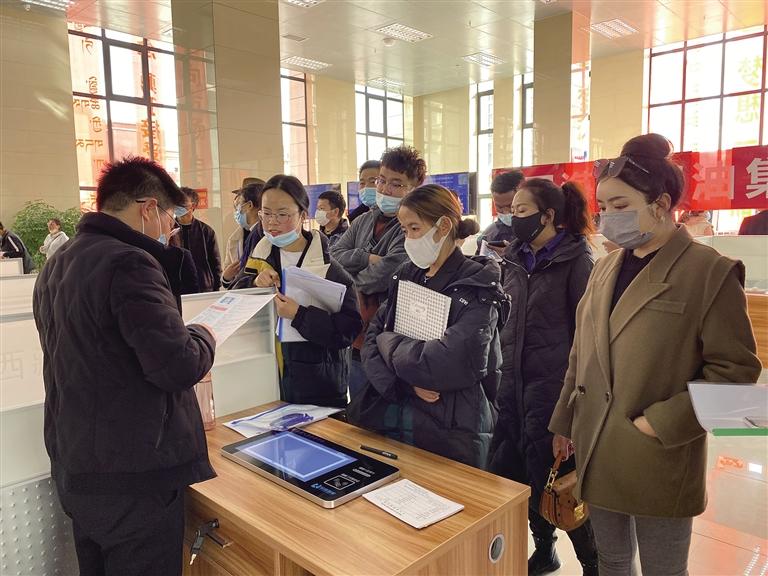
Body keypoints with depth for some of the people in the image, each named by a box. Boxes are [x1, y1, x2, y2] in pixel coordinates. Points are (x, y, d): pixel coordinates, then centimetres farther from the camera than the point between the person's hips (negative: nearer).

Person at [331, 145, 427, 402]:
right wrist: (367, 258, -14)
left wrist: (353, 280, -4)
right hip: (358, 336, 7)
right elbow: (334, 255, 3)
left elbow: (387, 272, -22)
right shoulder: (364, 220, 11)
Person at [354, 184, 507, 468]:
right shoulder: (405, 276, 6)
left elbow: (446, 364, -24)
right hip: (386, 417, 6)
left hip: (449, 432, -6)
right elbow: (372, 337, 1)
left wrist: (388, 341, -10)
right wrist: (405, 382, -16)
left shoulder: (477, 288, -13)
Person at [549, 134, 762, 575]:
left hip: (660, 462, -5)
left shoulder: (711, 272, -11)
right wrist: (564, 422, 12)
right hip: (597, 454, 5)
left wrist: (660, 424, -17)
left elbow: (735, 369, -12)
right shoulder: (606, 268, 7)